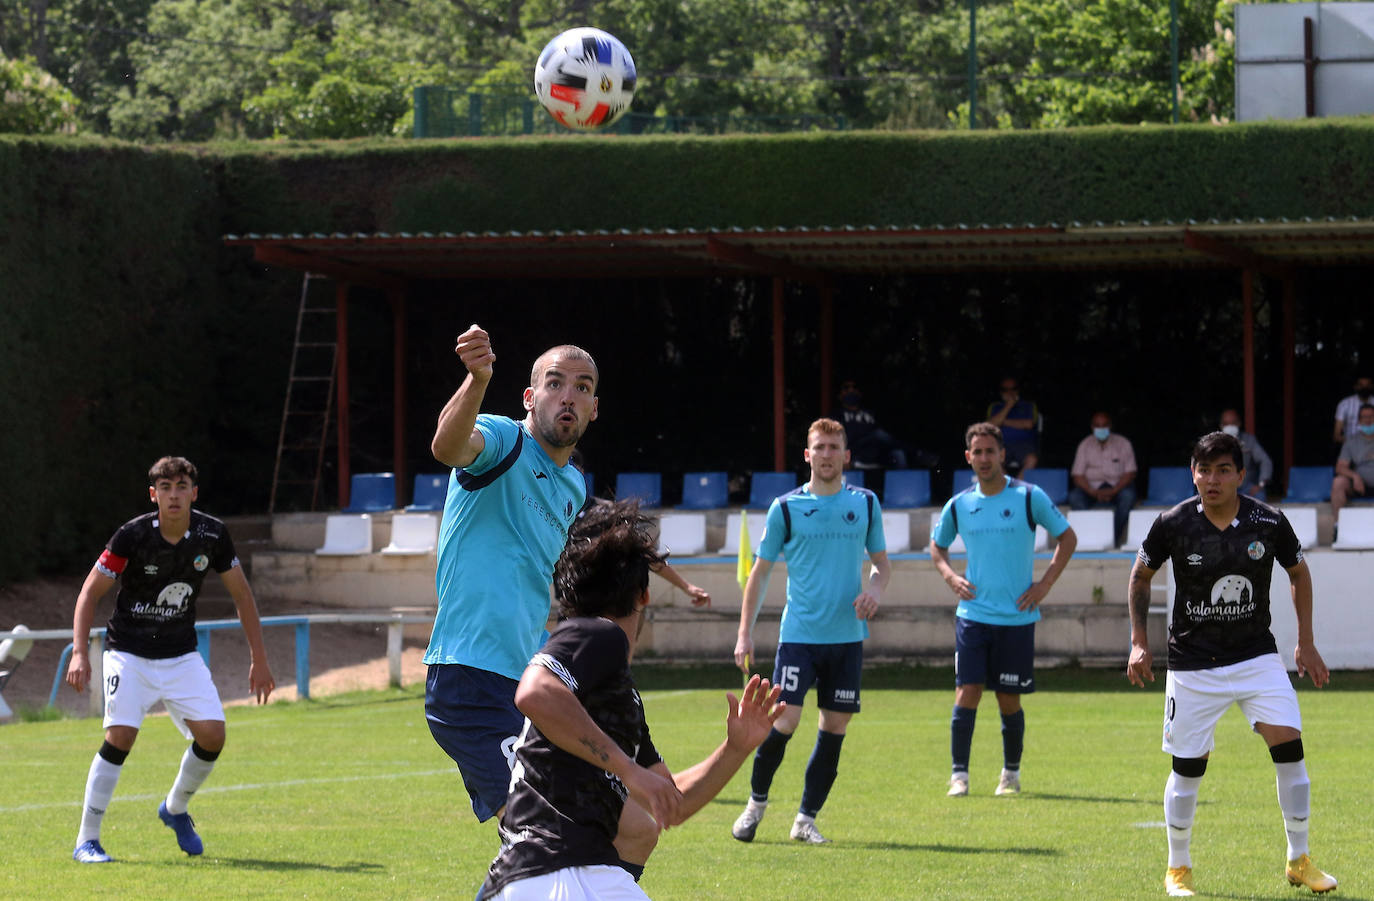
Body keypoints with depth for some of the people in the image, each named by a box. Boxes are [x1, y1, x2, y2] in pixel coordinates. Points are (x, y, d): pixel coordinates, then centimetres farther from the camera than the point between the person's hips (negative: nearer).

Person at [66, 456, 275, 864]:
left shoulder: (213, 535, -7)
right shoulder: (133, 536, -17)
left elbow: (242, 595, 6)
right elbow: (90, 592, -10)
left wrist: (259, 658, 5)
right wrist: (79, 653, -21)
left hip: (182, 655, 4)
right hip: (129, 653, -3)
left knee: (212, 735, -11)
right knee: (121, 736, -21)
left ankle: (175, 810, 19)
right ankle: (87, 842, -12)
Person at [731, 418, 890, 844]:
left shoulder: (865, 504, 8)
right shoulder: (785, 508, 0)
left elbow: (881, 562, 18)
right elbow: (761, 571, 6)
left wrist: (875, 589, -5)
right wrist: (745, 632, 1)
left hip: (848, 634, 3)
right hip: (799, 633, -3)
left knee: (835, 726, 2)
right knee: (783, 721, -12)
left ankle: (806, 818, 12)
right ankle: (757, 801, 11)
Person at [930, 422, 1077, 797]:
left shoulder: (1030, 497, -3)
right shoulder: (958, 506, 4)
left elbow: (1067, 537, 7)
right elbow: (937, 545, 21)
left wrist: (1045, 583, -1)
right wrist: (950, 576, 2)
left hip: (1017, 617, -1)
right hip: (972, 614, 1)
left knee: (1009, 700, 4)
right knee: (967, 692, -8)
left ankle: (1011, 773, 21)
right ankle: (959, 774, -2)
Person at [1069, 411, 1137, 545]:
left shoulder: (1123, 443, 2)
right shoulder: (1085, 445, 6)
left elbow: (1130, 473, -3)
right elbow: (1077, 475, 0)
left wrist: (1113, 491, -19)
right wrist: (1094, 493, -18)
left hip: (1117, 487, -1)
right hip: (1092, 487, 1)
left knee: (1128, 495, -35)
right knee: (1074, 496, -29)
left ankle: (1115, 539, -33)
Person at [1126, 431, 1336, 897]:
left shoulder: (1269, 522, -8)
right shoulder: (1173, 524, -10)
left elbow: (1299, 573, 10)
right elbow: (1140, 576, 7)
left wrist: (1306, 643, 8)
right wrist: (1139, 642, 1)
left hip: (1257, 656, 1)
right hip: (1192, 662, -1)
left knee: (1289, 744, -13)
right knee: (1188, 767, 0)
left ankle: (1299, 861, -1)